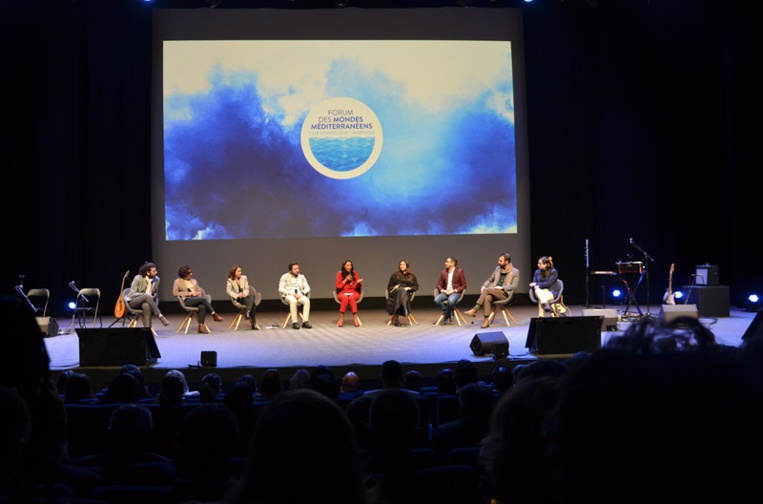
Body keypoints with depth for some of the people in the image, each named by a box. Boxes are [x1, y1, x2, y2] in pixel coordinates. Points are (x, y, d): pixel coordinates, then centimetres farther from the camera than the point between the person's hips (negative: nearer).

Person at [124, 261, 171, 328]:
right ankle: (160, 316, -39)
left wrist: (154, 296, -11)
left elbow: (156, 293, 14)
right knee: (147, 296, -37)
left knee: (146, 306, -38)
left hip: (145, 302, 3)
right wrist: (145, 295, -25)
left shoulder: (156, 279, 0)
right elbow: (132, 293, -13)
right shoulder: (138, 278, -13)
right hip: (133, 301, -3)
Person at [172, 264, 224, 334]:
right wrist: (187, 293, -10)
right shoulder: (177, 281, 10)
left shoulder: (194, 280, 24)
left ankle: (201, 326, -38)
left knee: (202, 306, -35)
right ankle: (215, 315, -27)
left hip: (197, 298, 4)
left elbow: (200, 290, 24)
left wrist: (197, 293, -2)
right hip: (187, 300, -4)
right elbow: (175, 293, -1)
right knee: (203, 298, -33)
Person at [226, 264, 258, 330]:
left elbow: (247, 288, 8)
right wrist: (237, 295, -20)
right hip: (237, 299, -4)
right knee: (253, 304, -30)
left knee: (252, 295, -34)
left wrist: (244, 294, -14)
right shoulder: (230, 280, 0)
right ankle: (253, 323, -29)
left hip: (245, 296, 4)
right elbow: (228, 291, -7)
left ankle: (248, 313, -38)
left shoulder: (244, 278, 10)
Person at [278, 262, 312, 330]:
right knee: (293, 300, -39)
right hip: (288, 296, -3)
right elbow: (280, 289, -6)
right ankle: (294, 322, -36)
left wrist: (302, 293, -10)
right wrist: (292, 294, -16)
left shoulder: (301, 277, 14)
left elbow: (307, 288, 11)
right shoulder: (285, 277, 3)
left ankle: (305, 321, -31)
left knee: (307, 300, -30)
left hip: (299, 296, 3)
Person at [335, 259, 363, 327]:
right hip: (342, 293, -1)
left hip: (354, 293, 1)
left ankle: (355, 318, -35)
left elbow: (358, 287, 6)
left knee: (351, 297, -36)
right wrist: (346, 280, -12)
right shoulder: (340, 273, 1)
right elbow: (338, 286, -2)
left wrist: (358, 282, -17)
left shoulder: (354, 273, 5)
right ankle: (341, 319, -32)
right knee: (345, 298, -36)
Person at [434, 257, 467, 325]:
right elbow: (439, 284, 15)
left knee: (451, 300, -39)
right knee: (436, 300, -28)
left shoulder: (460, 271, -3)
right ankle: (449, 313, -8)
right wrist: (443, 290, -7)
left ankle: (446, 315, -10)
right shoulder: (443, 272, 10)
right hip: (445, 292, 4)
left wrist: (454, 291, -14)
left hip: (456, 292, -4)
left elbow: (463, 286, -2)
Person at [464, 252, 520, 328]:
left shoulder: (515, 272, 3)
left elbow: (514, 285, -6)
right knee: (487, 297, -33)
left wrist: (502, 287, -18)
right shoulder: (498, 268, 18)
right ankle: (486, 320, -35)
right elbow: (490, 279, 22)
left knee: (487, 290, -31)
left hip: (505, 293, -5)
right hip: (493, 292, 5)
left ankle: (474, 310, -30)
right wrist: (484, 286, 2)